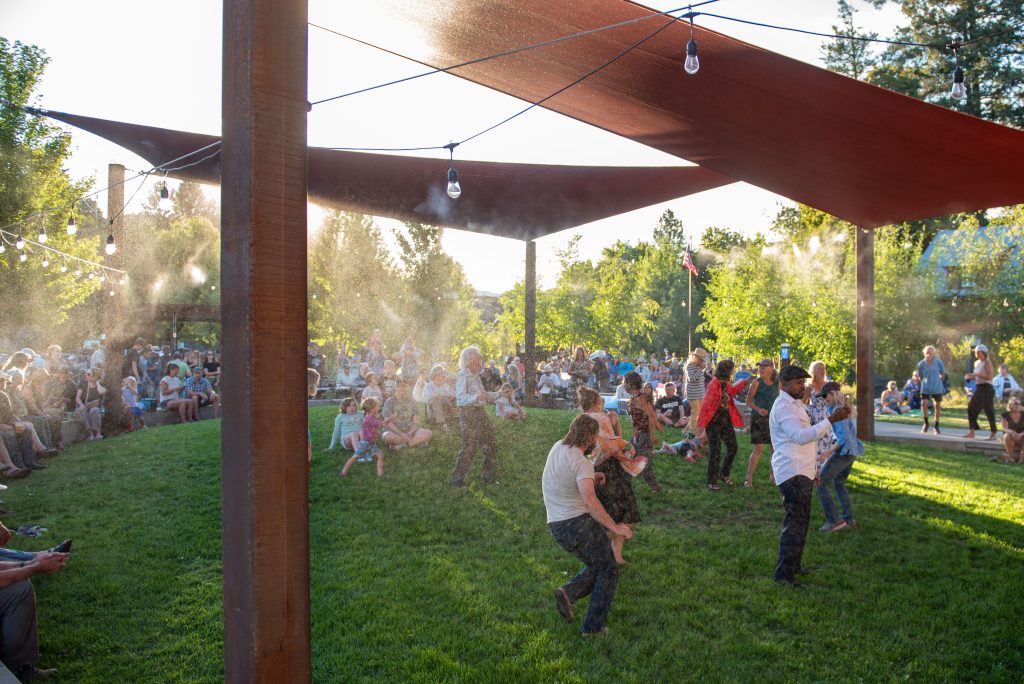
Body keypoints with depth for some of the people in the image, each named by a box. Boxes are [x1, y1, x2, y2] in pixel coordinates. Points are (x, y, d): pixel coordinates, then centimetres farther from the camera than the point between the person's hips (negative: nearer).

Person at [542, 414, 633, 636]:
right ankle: (593, 626, 9)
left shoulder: (558, 447, 6)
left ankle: (568, 593, 2)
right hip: (579, 522, -8)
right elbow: (590, 501, -31)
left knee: (597, 565, 22)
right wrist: (615, 527, -28)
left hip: (557, 526, 8)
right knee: (608, 570, 9)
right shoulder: (582, 463, -18)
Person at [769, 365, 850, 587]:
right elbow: (801, 436, -32)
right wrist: (831, 420, -35)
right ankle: (784, 573, -8)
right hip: (792, 472, -11)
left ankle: (793, 565, 30)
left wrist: (813, 468, 26)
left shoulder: (795, 404, 17)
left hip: (802, 472, 11)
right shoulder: (784, 407, -17)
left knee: (800, 519, 18)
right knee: (795, 521, -11)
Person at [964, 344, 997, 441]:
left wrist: (976, 374, -22)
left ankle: (993, 434, 1)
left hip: (987, 389, -8)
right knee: (971, 409, 5)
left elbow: (989, 376, -19)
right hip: (978, 388, 9)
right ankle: (971, 432, 11)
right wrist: (970, 377, 4)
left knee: (989, 410, -6)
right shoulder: (976, 363, 14)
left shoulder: (987, 362, -9)